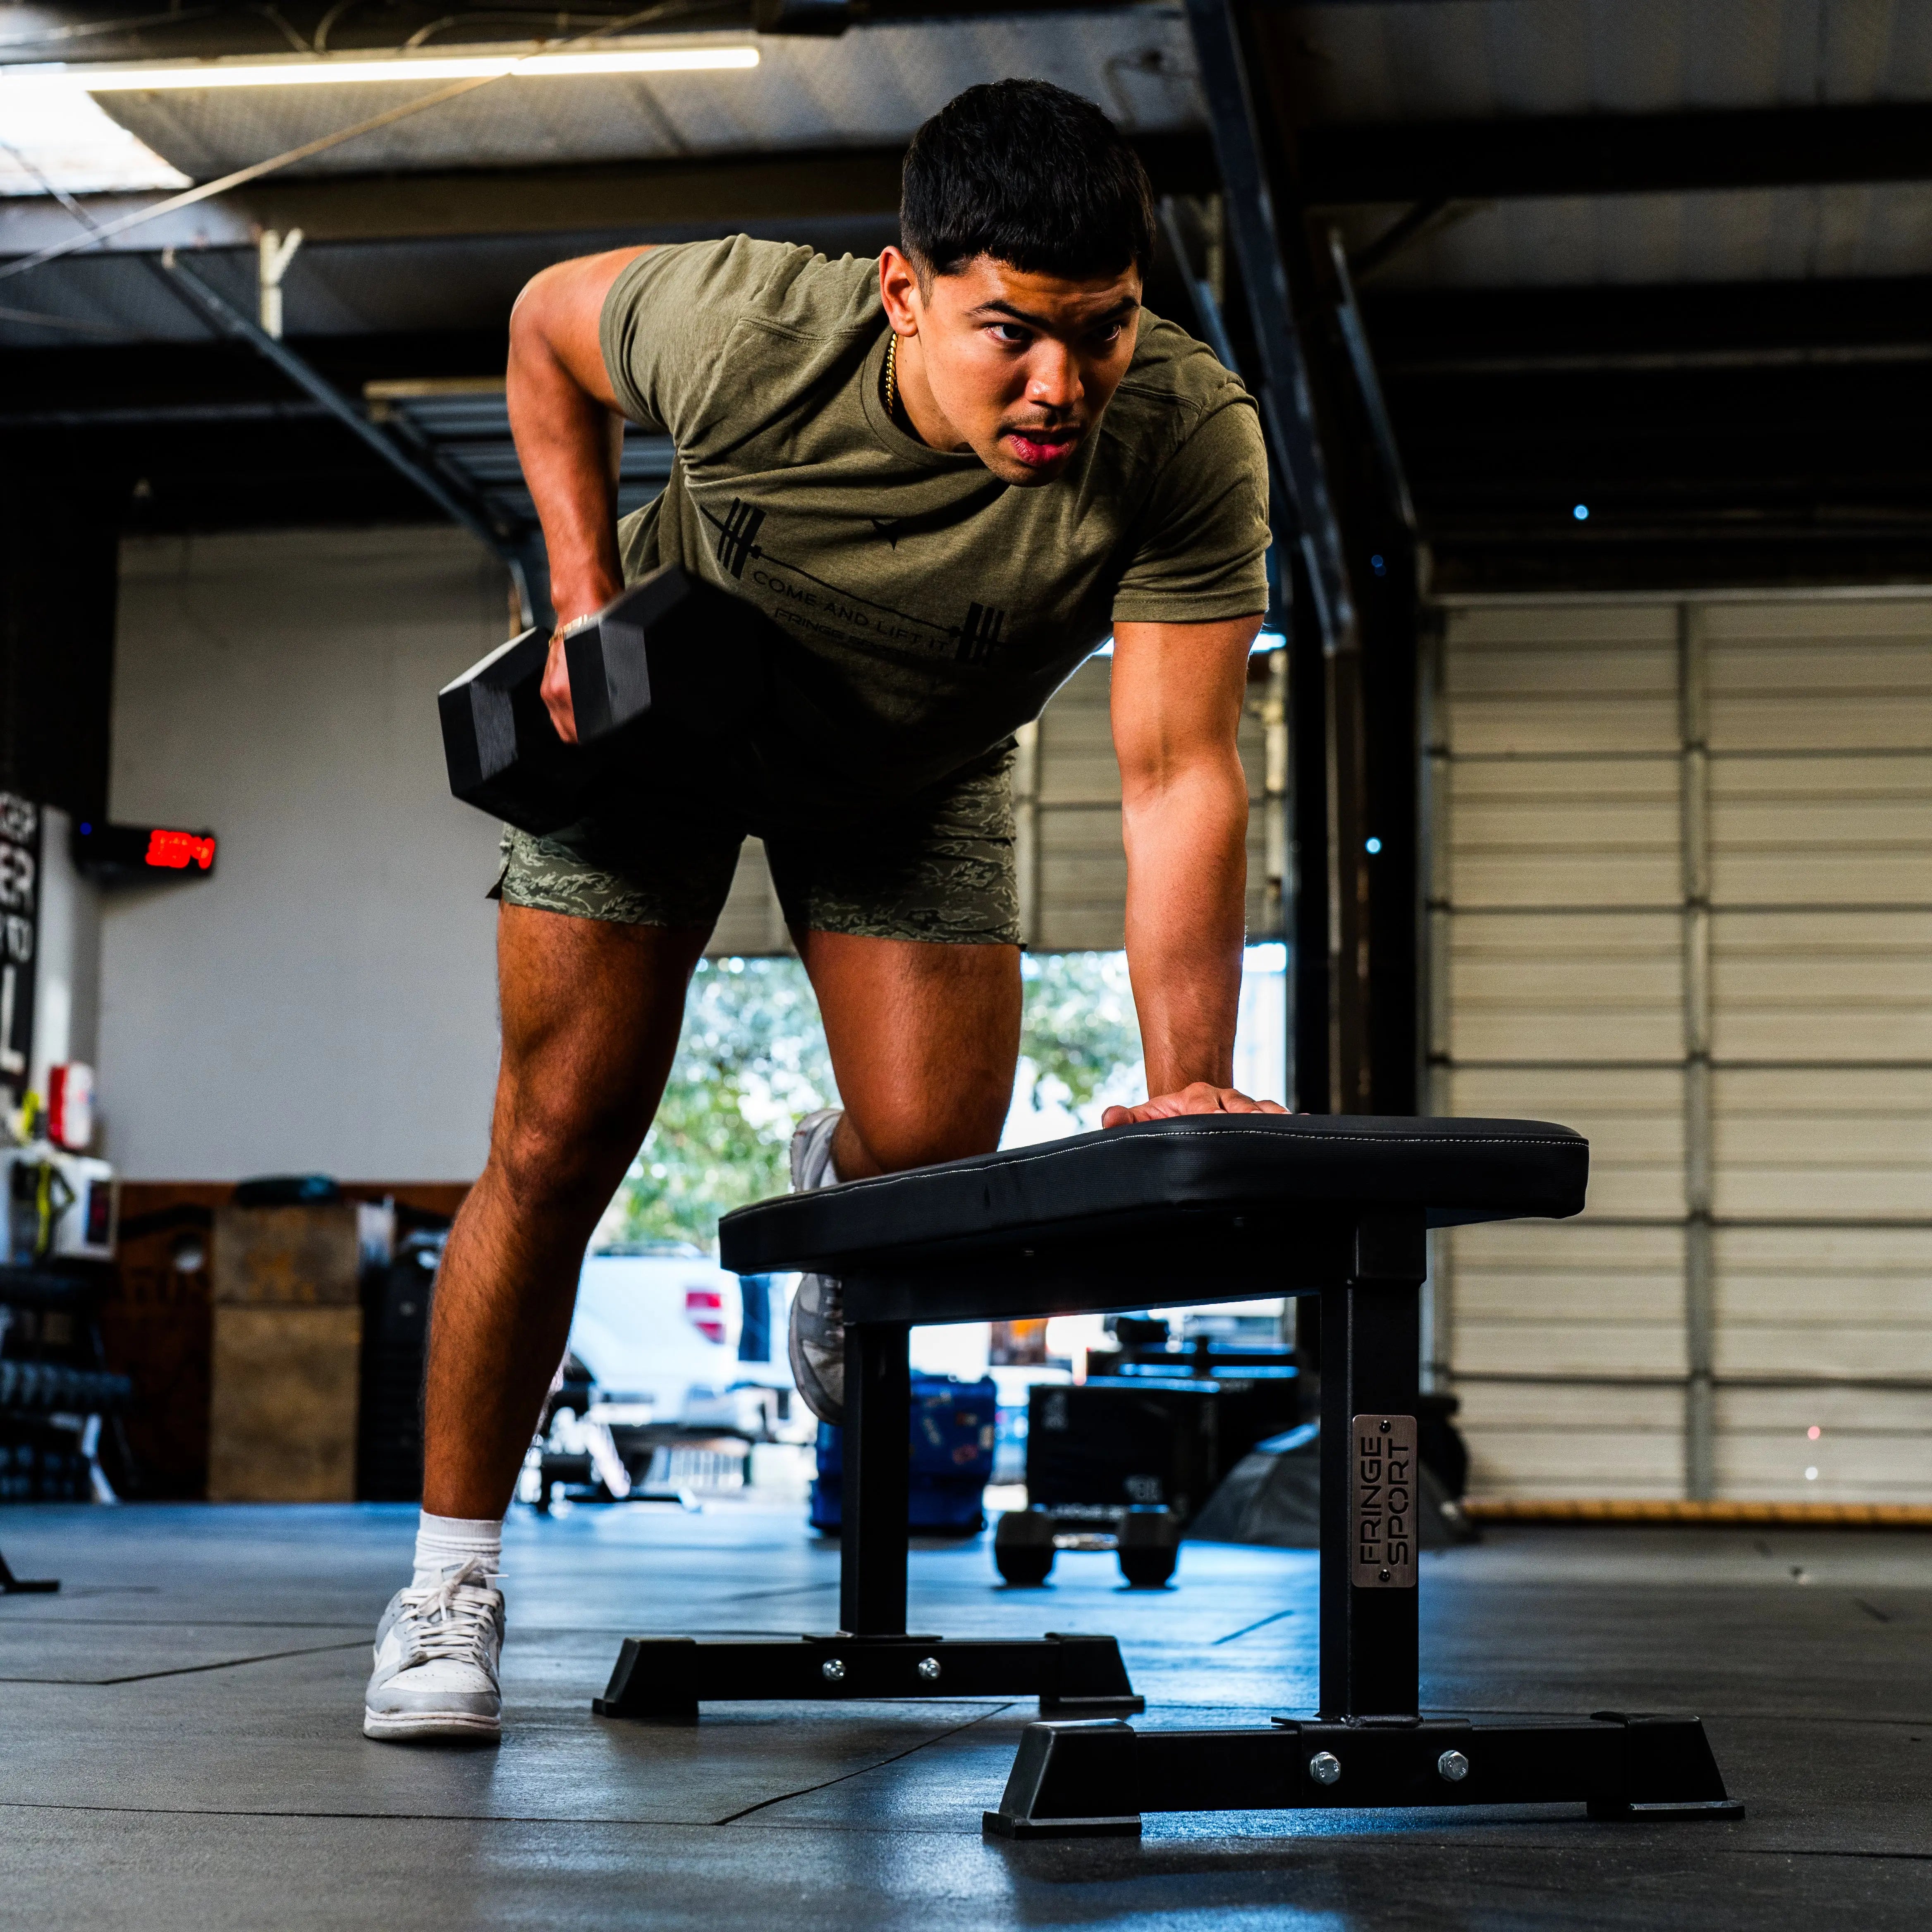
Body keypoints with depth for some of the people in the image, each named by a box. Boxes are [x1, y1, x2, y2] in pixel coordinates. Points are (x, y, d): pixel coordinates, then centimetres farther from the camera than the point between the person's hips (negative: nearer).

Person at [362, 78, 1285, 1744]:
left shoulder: (1189, 440, -35)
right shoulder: (747, 329, -36)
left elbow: (1179, 775, -34)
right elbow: (547, 321, -12)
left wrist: (1189, 1088, -42)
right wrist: (589, 600, -18)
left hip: (919, 774, 1)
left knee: (935, 1150, -13)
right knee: (561, 1142, -5)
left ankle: (829, 1182, 27)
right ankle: (453, 1575, 12)